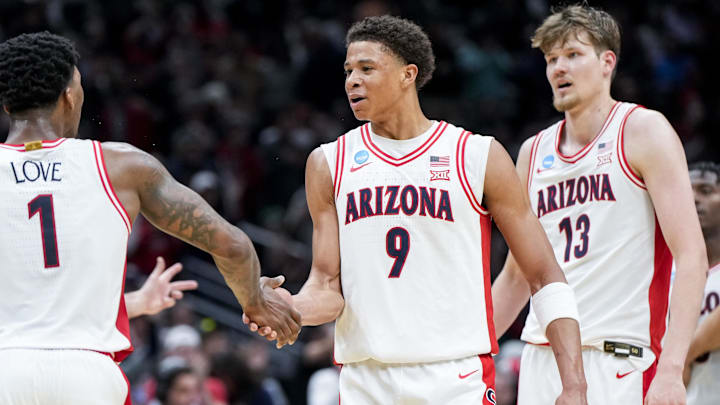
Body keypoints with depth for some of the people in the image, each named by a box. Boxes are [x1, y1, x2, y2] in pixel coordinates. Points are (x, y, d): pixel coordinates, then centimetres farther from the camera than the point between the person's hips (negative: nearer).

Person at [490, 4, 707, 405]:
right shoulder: (534, 153, 16)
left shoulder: (642, 130, -1)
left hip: (618, 357, -6)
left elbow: (691, 257, -9)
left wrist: (671, 370, -19)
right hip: (541, 355, 6)